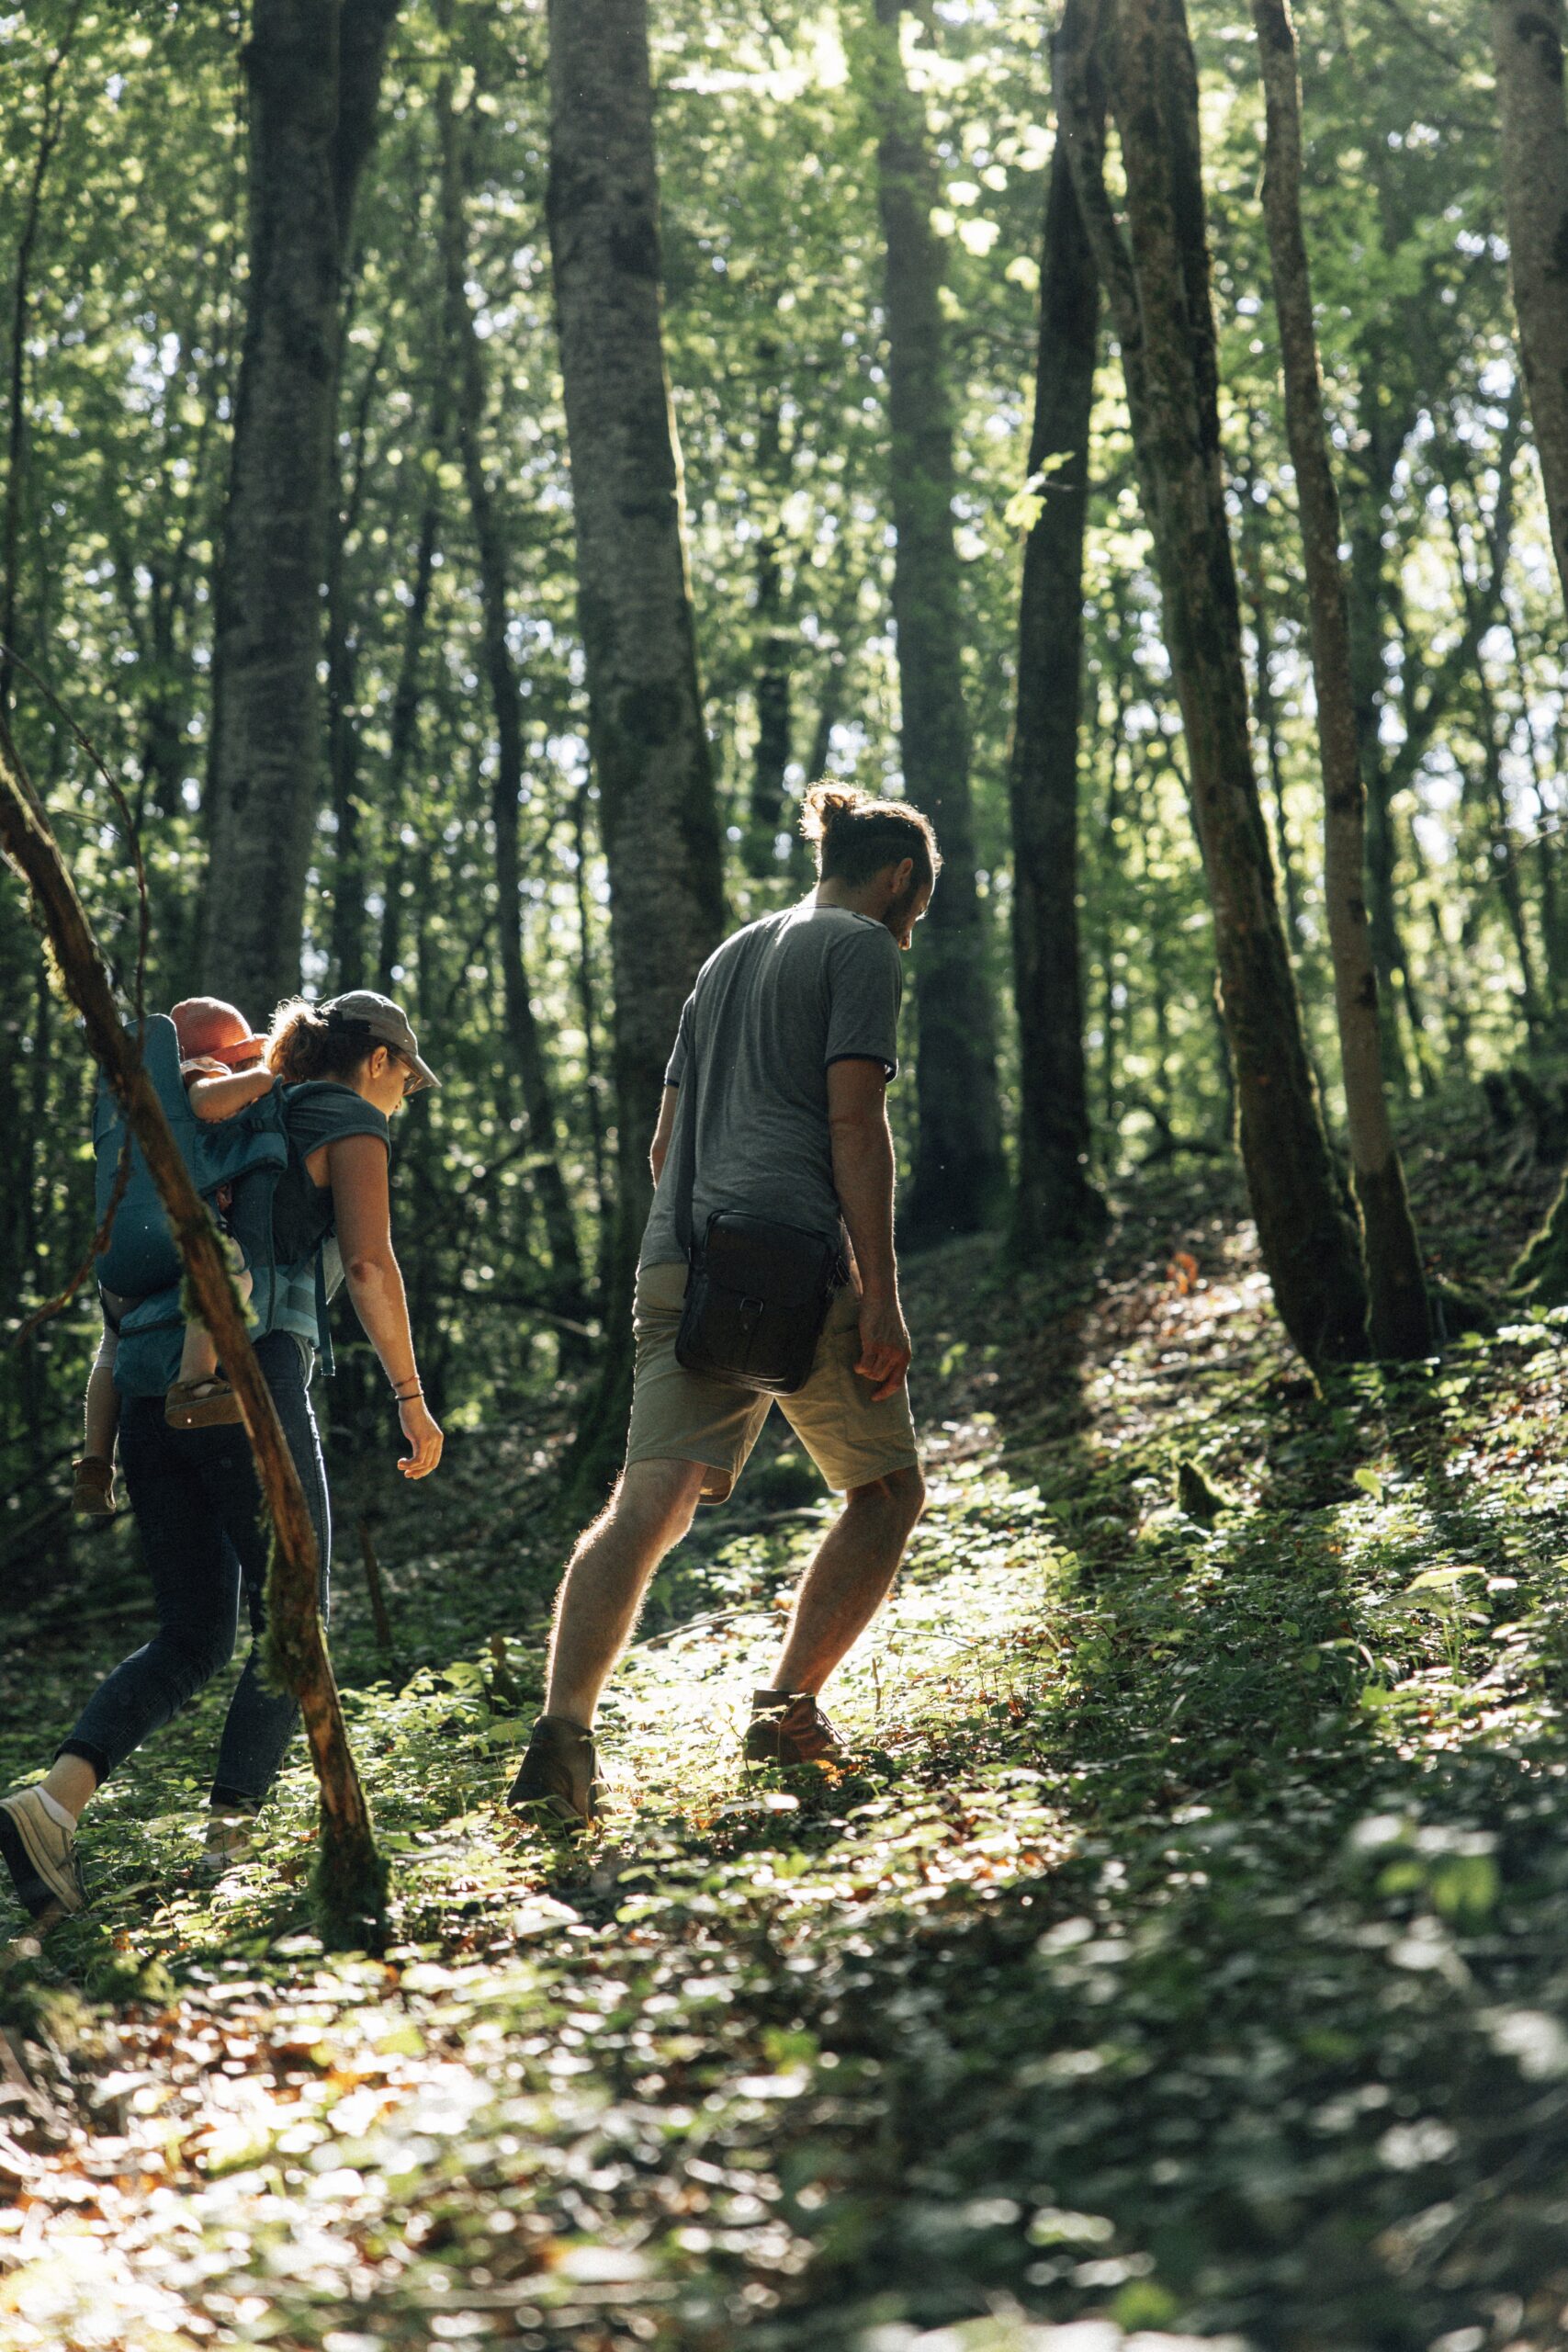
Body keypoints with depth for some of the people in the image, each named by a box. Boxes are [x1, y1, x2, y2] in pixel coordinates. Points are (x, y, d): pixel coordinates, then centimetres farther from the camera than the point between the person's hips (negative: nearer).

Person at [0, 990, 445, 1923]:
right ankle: (232, 1839, -7)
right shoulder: (351, 1123, 6)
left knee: (194, 1639, 8)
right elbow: (369, 1263, -8)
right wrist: (413, 1397, -4)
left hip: (151, 1388, 7)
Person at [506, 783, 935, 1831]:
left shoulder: (730, 956, 28)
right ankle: (790, 1705, 3)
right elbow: (855, 1122, -7)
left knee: (650, 1502, -7)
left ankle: (566, 1727, -24)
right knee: (889, 1486, 12)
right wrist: (880, 1294, -10)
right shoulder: (863, 948, 5)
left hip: (679, 1260, 6)